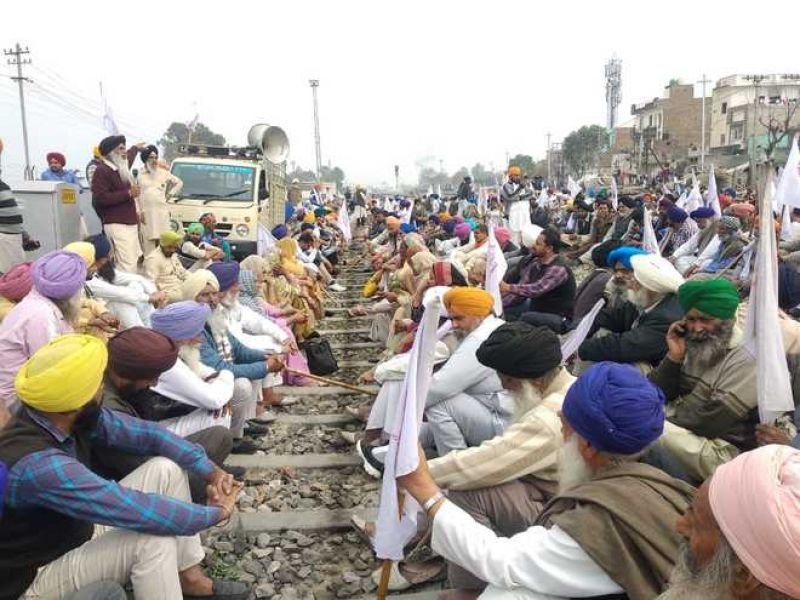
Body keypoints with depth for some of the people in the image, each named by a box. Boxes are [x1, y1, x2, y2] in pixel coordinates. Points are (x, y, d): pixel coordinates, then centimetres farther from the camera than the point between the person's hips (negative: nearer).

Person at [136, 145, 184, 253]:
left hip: (162, 212, 1)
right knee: (148, 242, -3)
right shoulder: (140, 175, 5)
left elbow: (179, 183, 21)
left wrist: (170, 194, 11)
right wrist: (138, 212, -2)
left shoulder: (164, 173, 9)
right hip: (146, 213, -1)